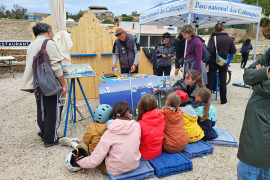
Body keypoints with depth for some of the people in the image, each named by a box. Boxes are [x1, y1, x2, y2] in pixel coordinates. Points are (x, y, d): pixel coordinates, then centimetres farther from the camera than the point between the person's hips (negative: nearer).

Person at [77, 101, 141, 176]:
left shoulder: (110, 133, -20)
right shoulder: (137, 125, -13)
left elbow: (95, 161, -16)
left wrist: (79, 162, 2)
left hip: (116, 171, -3)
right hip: (135, 165, 4)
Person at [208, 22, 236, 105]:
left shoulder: (213, 38, -12)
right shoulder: (229, 38, -2)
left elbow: (211, 51, -18)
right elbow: (233, 51, 0)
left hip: (213, 61, -2)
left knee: (210, 81, 6)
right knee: (223, 81, 11)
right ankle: (223, 100, 19)